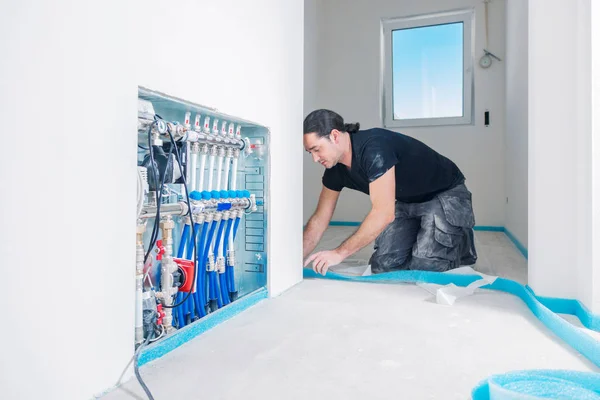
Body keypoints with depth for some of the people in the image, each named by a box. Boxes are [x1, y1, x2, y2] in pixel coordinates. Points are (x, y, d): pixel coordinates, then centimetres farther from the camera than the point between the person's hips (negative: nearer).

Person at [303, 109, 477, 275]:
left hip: (447, 194, -7)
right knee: (382, 266, -5)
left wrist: (340, 253, -35)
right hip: (408, 202, 7)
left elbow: (384, 213, -39)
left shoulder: (374, 147, -34)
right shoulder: (335, 170, -9)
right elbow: (320, 218, -3)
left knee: (423, 267, -19)